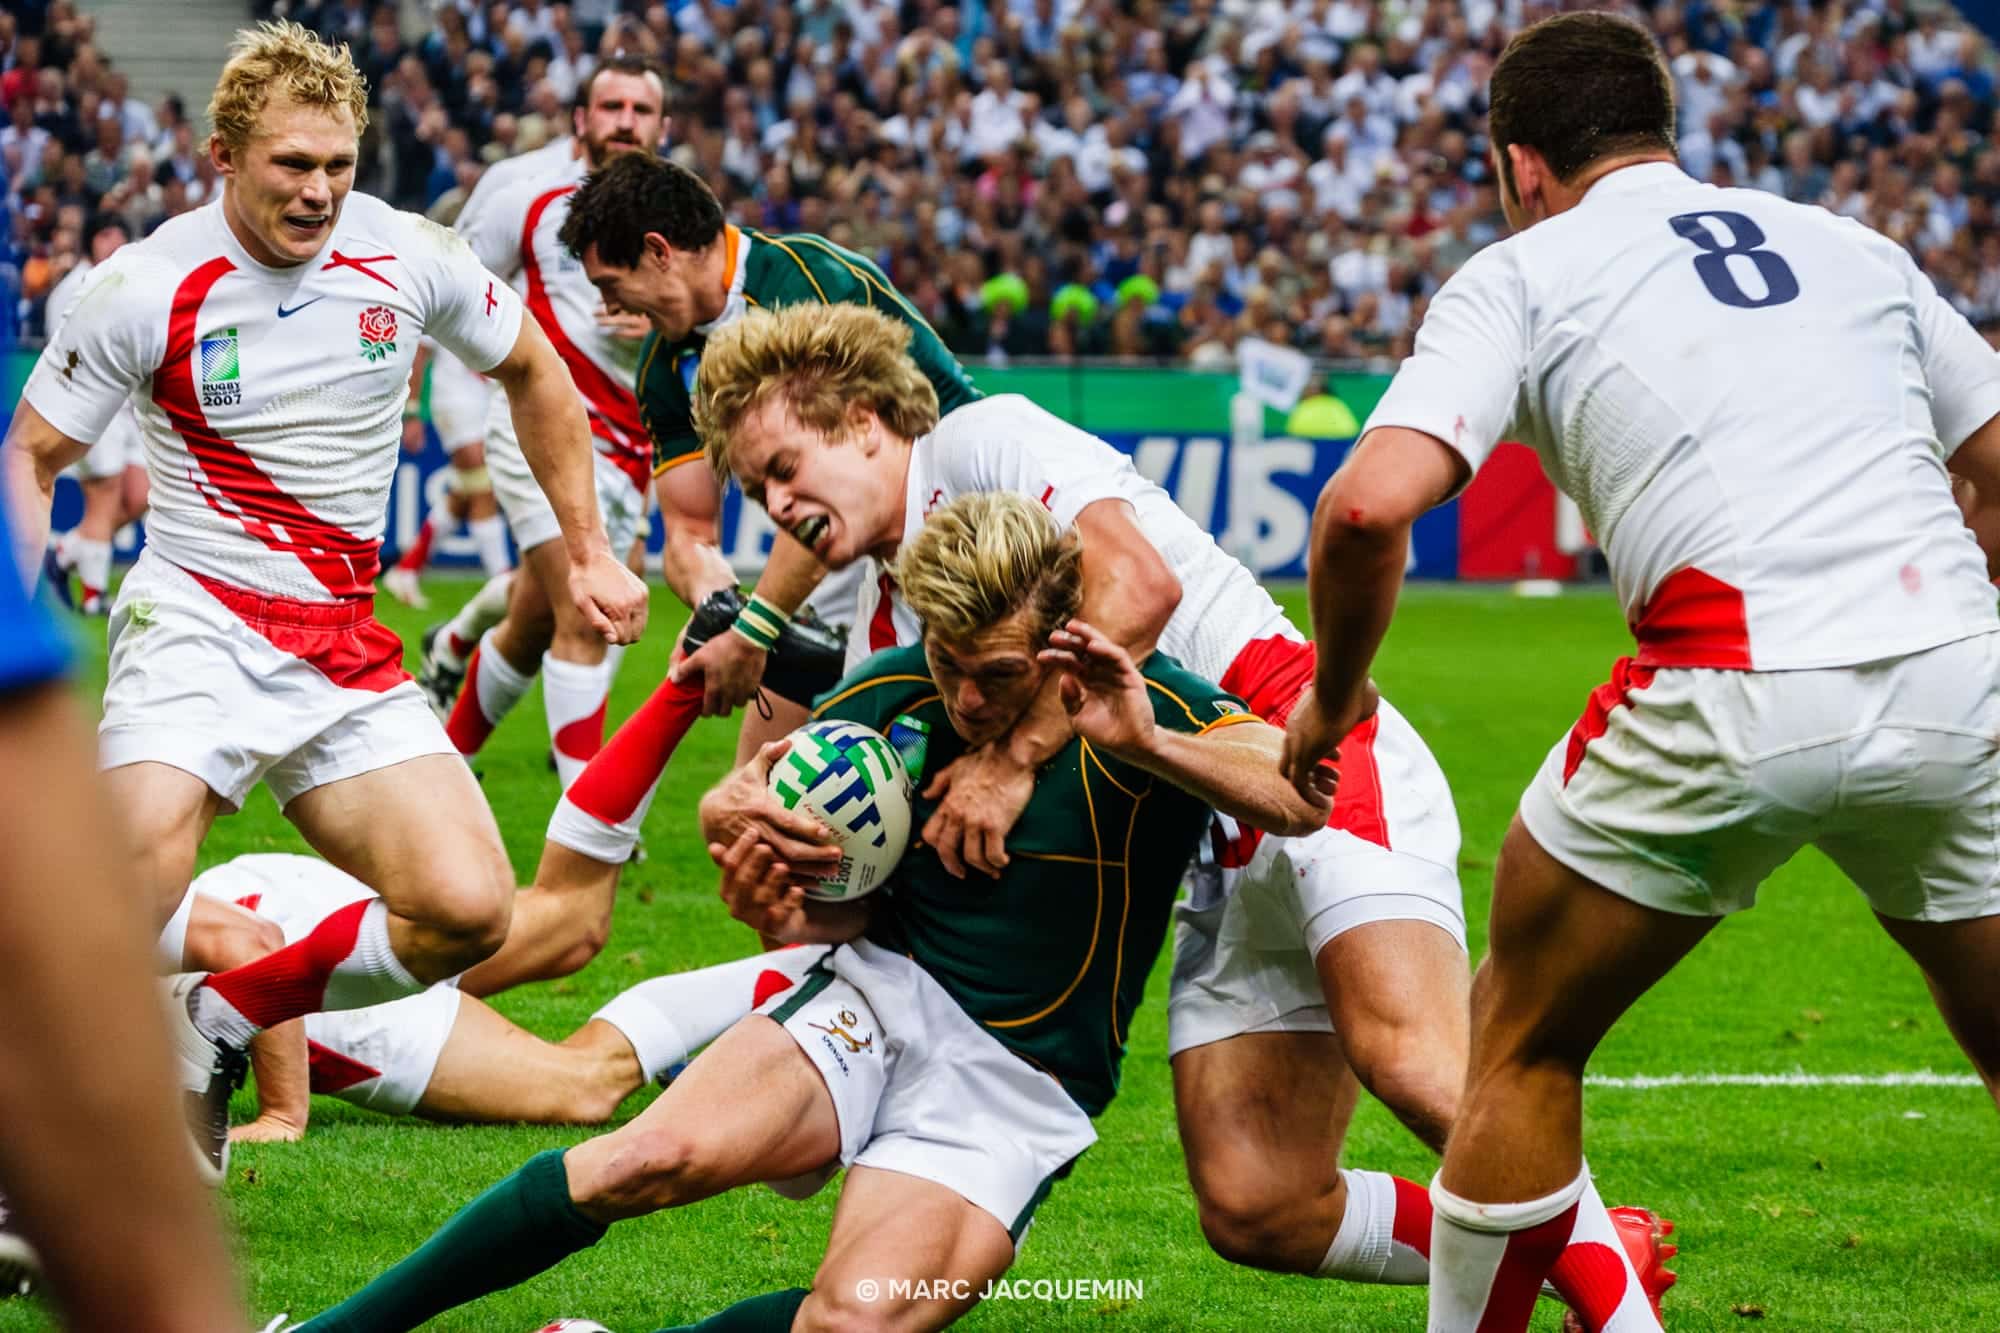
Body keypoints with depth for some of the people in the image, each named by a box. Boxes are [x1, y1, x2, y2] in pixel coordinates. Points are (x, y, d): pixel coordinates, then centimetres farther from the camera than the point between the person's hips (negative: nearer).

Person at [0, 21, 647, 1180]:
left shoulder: (410, 257, 0)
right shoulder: (147, 289, -7)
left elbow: (532, 371, 19)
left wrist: (588, 550, 17)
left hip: (349, 650, 4)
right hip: (198, 620, -4)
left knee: (466, 911, -14)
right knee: (130, 886, -28)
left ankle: (222, 1022, 8)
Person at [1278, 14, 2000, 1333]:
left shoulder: (1519, 274, 10)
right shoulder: (1854, 247, 23)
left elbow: (1369, 505, -4)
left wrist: (1335, 693, 12)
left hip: (1738, 692, -4)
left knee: (1525, 1041, 17)